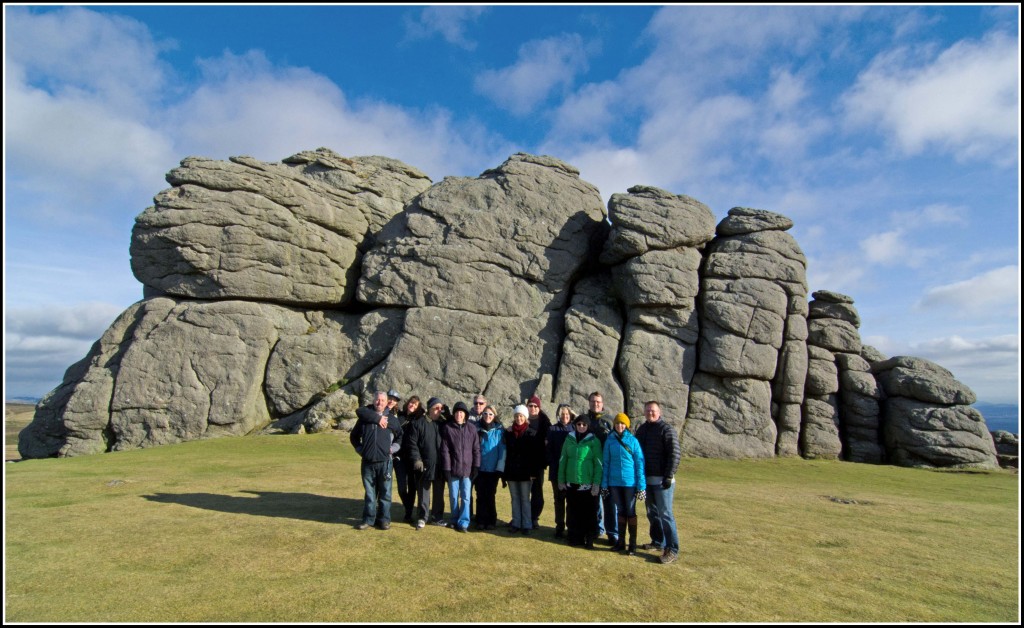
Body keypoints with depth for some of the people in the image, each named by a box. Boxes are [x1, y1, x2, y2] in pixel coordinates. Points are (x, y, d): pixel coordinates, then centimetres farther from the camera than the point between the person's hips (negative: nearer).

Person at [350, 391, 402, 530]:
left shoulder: (392, 420, 5)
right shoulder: (364, 418, 5)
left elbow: (400, 436, 17)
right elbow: (353, 436, 14)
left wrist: (393, 448, 4)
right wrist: (360, 449, 2)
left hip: (385, 462, -1)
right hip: (367, 462, 1)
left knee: (385, 492, 4)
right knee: (369, 492, 9)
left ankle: (384, 519, 14)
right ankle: (368, 519, 19)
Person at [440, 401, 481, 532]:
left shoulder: (471, 429, 3)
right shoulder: (447, 428, 0)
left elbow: (476, 449, 5)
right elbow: (445, 450, -2)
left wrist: (476, 467, 0)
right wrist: (446, 468, -6)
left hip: (467, 469, 0)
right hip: (453, 469, 0)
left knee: (466, 497, 1)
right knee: (454, 497, 9)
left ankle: (463, 522, 9)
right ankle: (455, 520, 23)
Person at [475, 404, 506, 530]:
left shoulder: (499, 430, -3)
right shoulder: (477, 429, 1)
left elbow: (502, 450, -3)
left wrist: (500, 468, -6)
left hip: (493, 469, -1)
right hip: (480, 468, 1)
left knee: (490, 495, 5)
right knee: (480, 495, 5)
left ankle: (491, 521, 17)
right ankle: (481, 521, 15)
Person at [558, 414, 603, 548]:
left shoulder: (593, 441, -4)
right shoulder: (569, 439, 5)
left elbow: (598, 464, -5)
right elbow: (563, 460, 8)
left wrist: (596, 484, -10)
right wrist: (561, 480, 5)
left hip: (587, 485, -3)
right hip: (571, 483, 3)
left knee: (589, 513, 3)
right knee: (573, 512, 10)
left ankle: (589, 539, 15)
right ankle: (574, 537, 22)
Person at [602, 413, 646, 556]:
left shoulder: (633, 440, -7)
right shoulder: (610, 441, 0)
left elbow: (639, 462, -6)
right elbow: (606, 463, 4)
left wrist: (641, 485, -9)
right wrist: (604, 484, 3)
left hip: (630, 482, -3)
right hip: (614, 482, 3)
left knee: (630, 512, 6)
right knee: (621, 511, 14)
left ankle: (633, 544, 16)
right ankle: (621, 541, 26)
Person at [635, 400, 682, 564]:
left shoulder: (667, 429, -9)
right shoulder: (641, 429, 11)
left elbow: (675, 454, -15)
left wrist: (669, 476, -19)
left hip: (662, 480, -7)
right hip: (647, 479, 7)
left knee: (665, 514, -5)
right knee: (652, 513, 14)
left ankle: (672, 549, 0)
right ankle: (658, 542, 27)